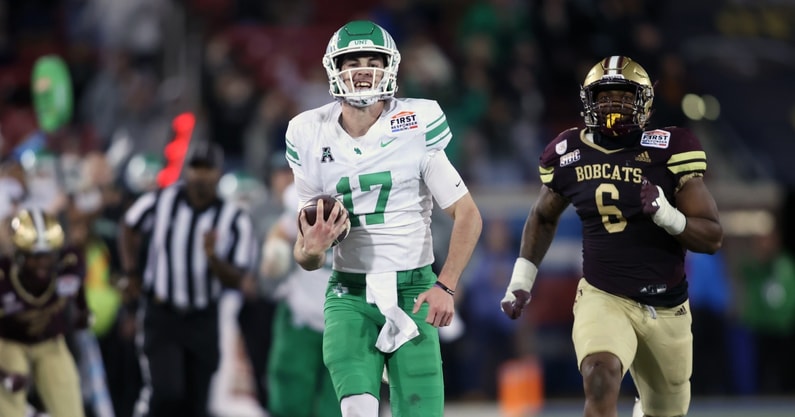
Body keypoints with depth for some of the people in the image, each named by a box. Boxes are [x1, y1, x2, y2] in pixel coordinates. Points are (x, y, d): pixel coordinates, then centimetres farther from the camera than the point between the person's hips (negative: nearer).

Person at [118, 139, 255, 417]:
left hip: (203, 321, 2)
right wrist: (131, 275, 7)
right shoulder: (160, 201, -8)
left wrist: (213, 258, -29)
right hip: (160, 314, -2)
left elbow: (235, 280, -10)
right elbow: (129, 228, 13)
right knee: (166, 394, -20)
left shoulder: (234, 220, -8)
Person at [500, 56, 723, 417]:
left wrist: (666, 215, -28)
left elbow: (712, 238, -10)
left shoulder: (667, 153, -10)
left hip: (665, 308, 1)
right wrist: (521, 279, 14)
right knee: (600, 378, -31)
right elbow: (543, 218, 20)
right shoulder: (570, 155, -2)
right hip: (602, 298, -1)